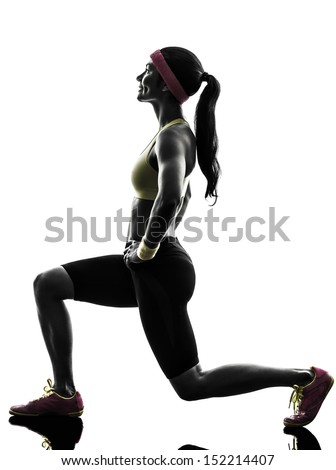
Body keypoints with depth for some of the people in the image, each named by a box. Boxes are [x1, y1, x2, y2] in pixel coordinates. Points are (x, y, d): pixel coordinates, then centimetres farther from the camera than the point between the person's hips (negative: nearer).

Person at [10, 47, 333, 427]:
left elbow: (170, 200, -38)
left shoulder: (172, 137, -19)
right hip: (146, 269, 10)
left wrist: (146, 249, -23)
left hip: (159, 272, -10)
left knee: (190, 386, 2)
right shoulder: (174, 133, 11)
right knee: (46, 285, 8)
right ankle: (63, 394, 13)